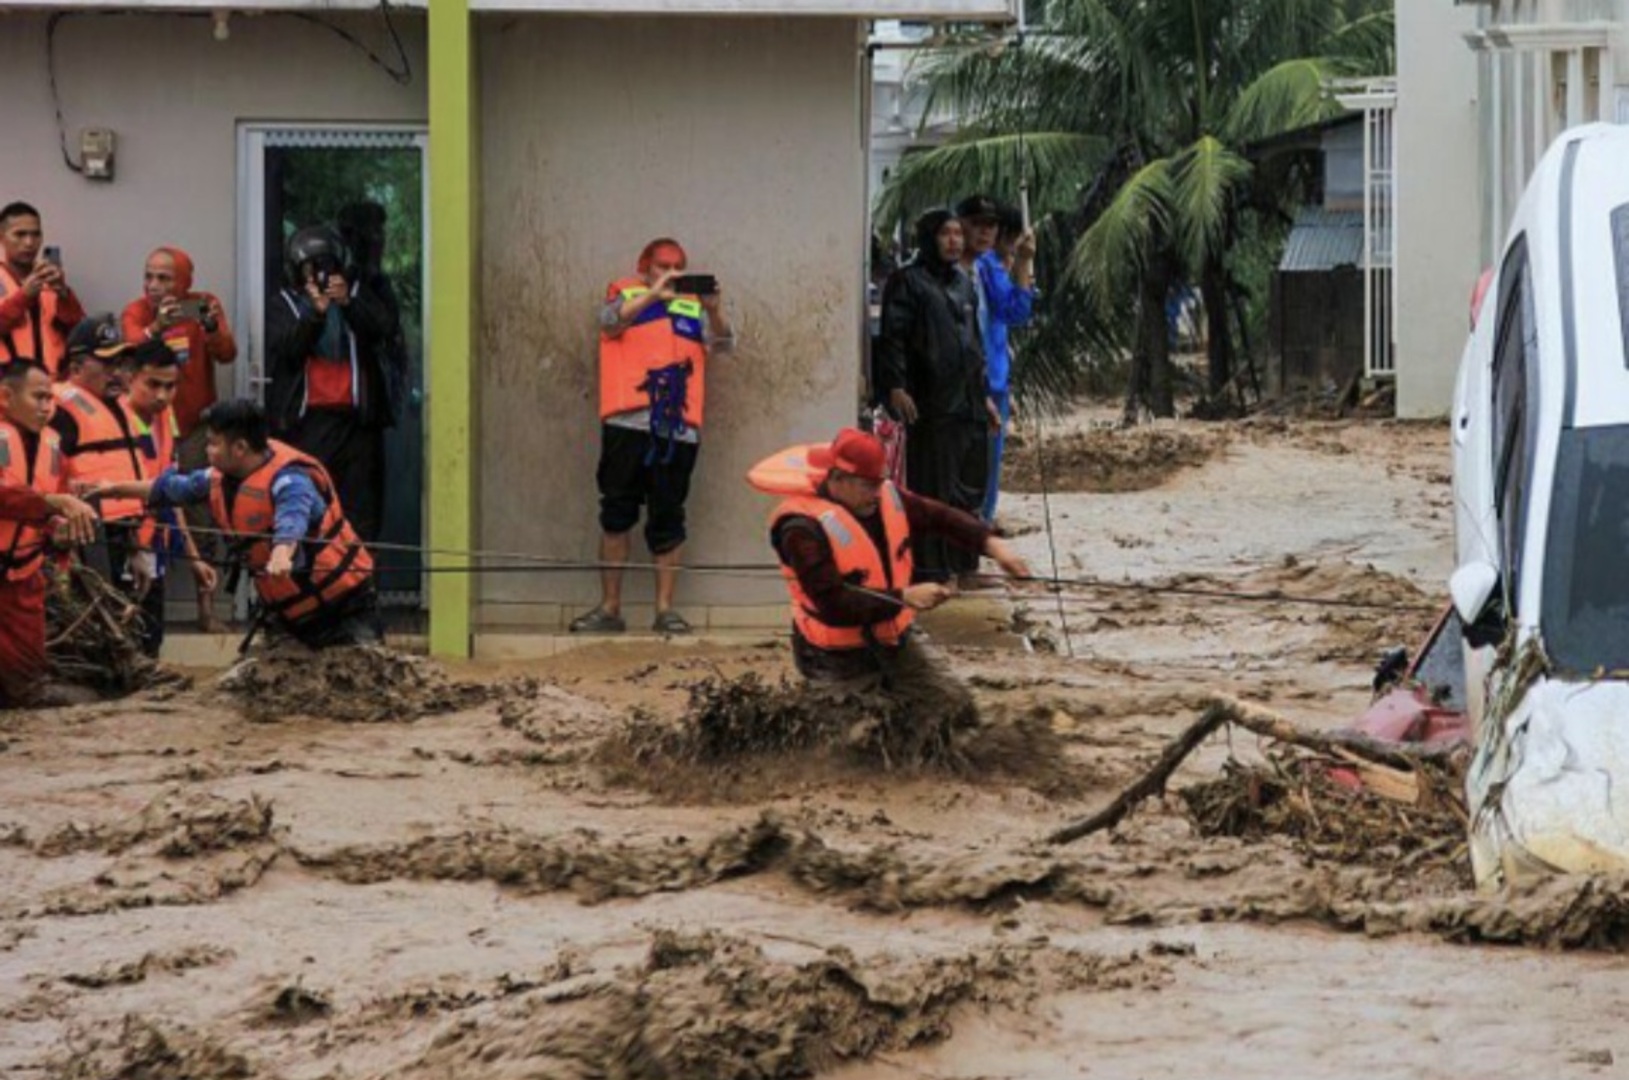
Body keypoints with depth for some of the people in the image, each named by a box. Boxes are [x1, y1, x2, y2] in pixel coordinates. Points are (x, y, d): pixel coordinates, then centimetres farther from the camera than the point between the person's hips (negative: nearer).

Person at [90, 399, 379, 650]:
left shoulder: (289, 480, -24)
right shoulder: (222, 478, 4)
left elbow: (291, 520, -46)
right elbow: (170, 488, 22)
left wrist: (282, 554, -67)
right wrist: (115, 489, 29)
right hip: (289, 613, 9)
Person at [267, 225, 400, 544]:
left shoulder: (359, 296, 14)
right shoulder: (284, 305, 11)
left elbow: (387, 328, -3)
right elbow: (286, 347, -6)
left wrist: (348, 303, -16)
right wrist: (315, 313, -19)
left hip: (356, 416, 1)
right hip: (306, 419, -1)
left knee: (361, 508, 0)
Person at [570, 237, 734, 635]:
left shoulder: (693, 307, 16)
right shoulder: (626, 295, 12)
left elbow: (723, 343, 4)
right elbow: (611, 321, -9)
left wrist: (715, 309, -15)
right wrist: (654, 293, -21)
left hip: (678, 427, 1)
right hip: (627, 423, -1)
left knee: (668, 520, 2)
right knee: (616, 516, -1)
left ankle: (665, 609, 6)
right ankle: (609, 607, 4)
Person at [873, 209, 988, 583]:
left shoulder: (964, 283, 18)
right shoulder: (908, 282, -4)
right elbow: (893, 337, -11)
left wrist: (983, 394, 22)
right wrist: (895, 386, -21)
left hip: (967, 402, 7)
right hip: (931, 404, -7)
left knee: (968, 489, 8)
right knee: (932, 487, -6)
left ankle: (961, 565, 16)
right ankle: (930, 569, -2)